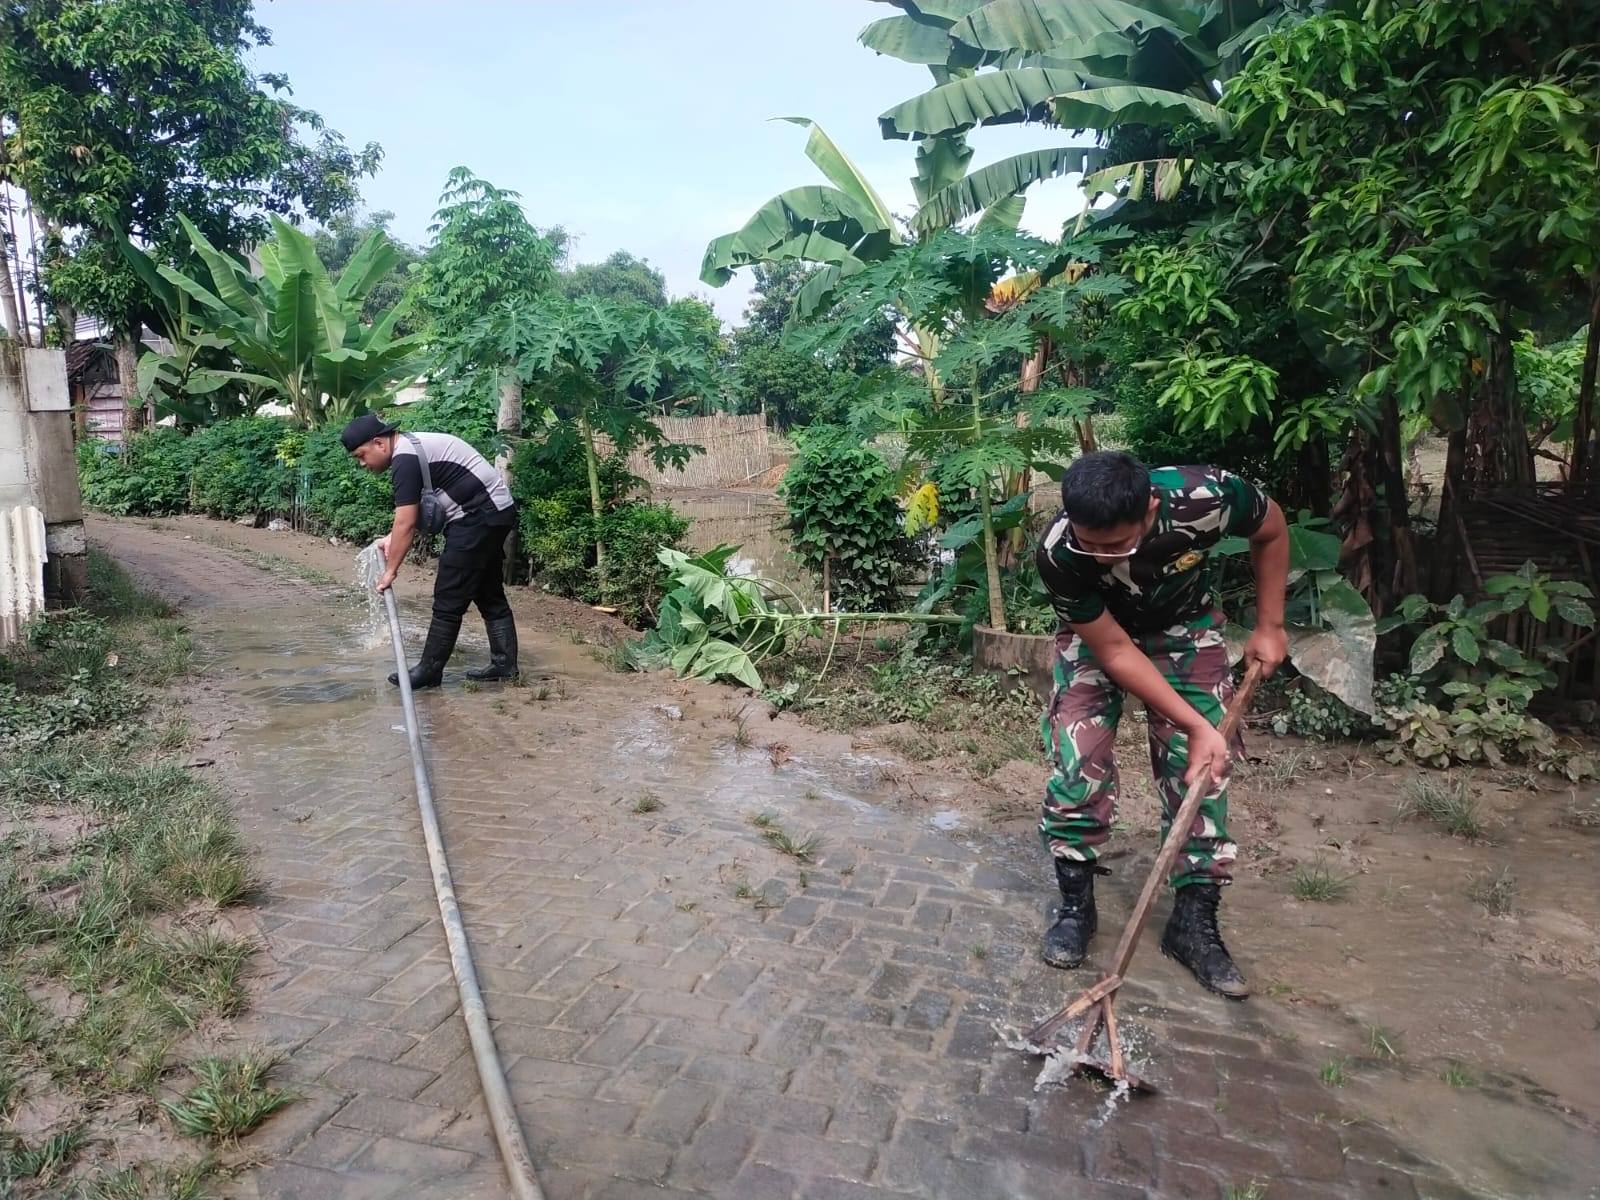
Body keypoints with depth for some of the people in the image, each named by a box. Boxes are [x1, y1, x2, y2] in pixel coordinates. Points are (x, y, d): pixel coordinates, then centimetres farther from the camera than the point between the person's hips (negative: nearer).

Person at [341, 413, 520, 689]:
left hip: (481, 516, -11)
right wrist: (392, 539, 17)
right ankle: (504, 664, 18)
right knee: (489, 594, 14)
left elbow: (406, 523, -18)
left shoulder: (405, 459, -15)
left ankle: (429, 671, 4)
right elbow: (414, 512, 25)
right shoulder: (411, 446, 16)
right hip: (494, 513, 11)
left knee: (448, 599, -4)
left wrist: (390, 571, -12)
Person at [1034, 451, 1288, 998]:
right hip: (1098, 633, -1)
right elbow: (1114, 650, -26)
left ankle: (1194, 922, 9)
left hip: (1184, 628, 1)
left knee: (1200, 771, -4)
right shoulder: (1058, 554, -37)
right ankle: (1075, 904, 6)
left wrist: (1269, 626, -7)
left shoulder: (1206, 498, -36)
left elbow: (1272, 531, -11)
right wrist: (1195, 725, -27)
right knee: (1076, 762, -12)